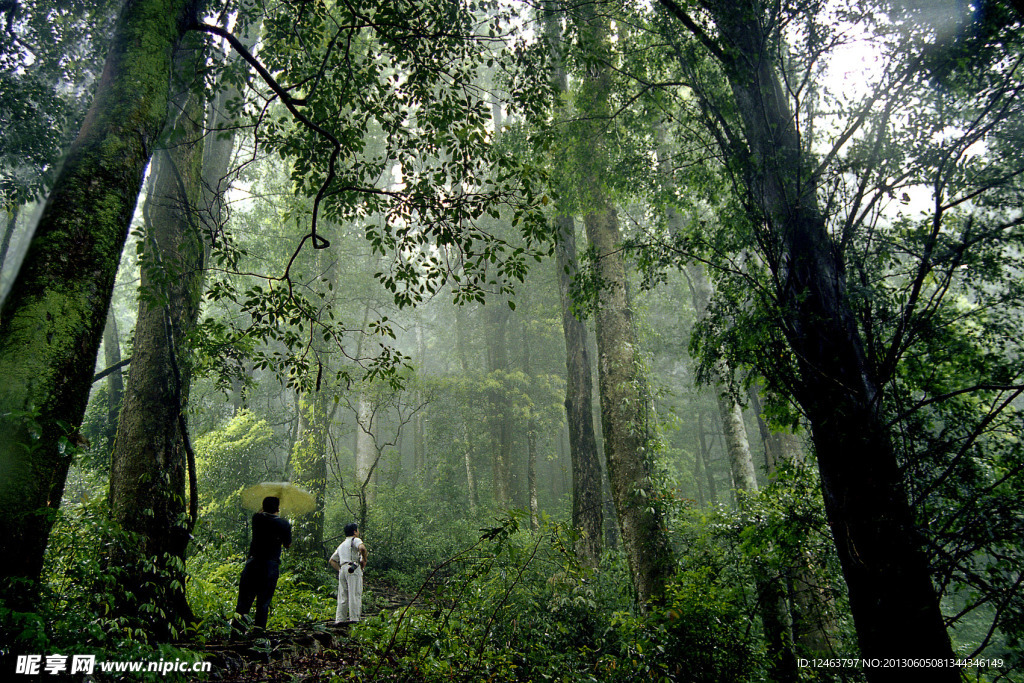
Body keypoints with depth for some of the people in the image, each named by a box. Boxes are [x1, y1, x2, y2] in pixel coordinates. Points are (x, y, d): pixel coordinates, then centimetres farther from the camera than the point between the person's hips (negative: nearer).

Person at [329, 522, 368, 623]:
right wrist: (364, 560, -5)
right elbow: (362, 548, -18)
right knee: (355, 594, -9)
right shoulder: (355, 540, 4)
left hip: (342, 569, 7)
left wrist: (339, 570, 21)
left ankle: (339, 619, 5)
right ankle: (354, 618, -13)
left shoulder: (341, 545, 27)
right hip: (353, 569, -7)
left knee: (342, 596, 8)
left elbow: (332, 560, 28)